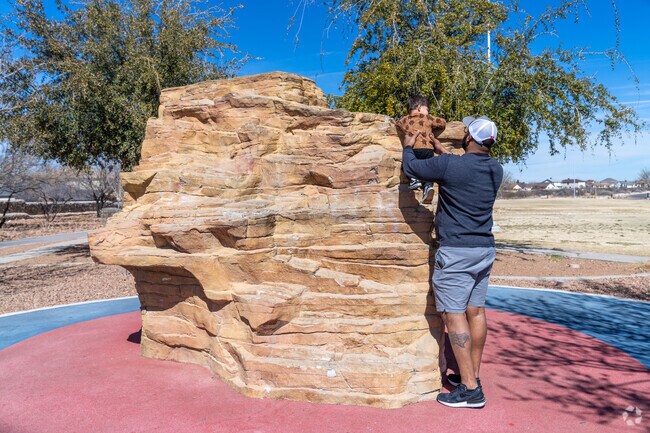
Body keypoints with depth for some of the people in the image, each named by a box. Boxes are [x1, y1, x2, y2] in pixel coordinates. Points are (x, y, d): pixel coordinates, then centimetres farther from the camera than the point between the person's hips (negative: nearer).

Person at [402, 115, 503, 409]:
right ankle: (471, 375, 26)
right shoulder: (496, 170, 6)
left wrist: (408, 146, 17)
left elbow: (410, 167, -4)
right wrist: (440, 148, 34)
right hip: (485, 249, 8)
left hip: (456, 252, -8)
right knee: (476, 311, 14)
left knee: (454, 315, -4)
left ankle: (470, 389, -2)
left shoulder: (449, 165, -16)